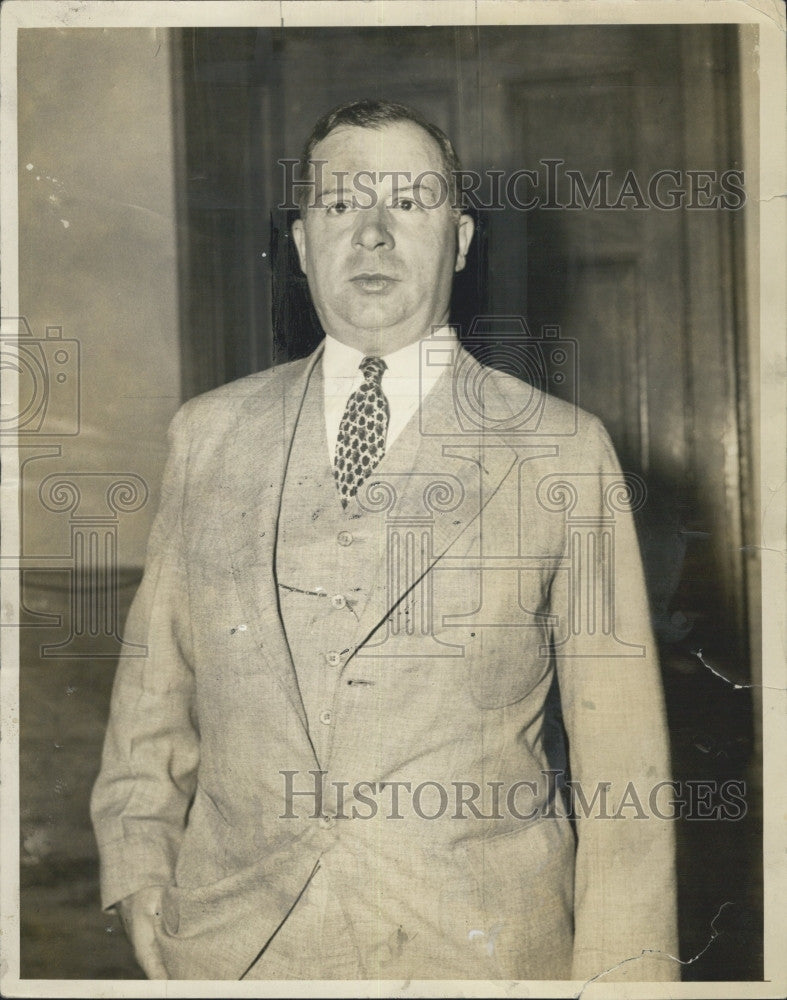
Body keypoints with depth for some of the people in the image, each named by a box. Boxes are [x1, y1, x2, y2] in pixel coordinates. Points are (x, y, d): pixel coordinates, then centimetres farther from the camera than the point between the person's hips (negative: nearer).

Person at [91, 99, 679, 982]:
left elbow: (618, 748, -3)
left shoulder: (563, 450, -3)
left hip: (479, 944, -1)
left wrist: (623, 971, -5)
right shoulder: (206, 434, 5)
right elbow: (155, 679, 10)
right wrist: (139, 872, 2)